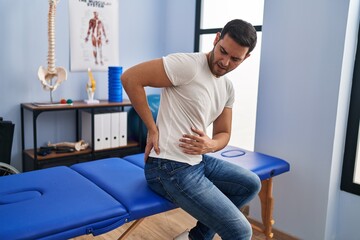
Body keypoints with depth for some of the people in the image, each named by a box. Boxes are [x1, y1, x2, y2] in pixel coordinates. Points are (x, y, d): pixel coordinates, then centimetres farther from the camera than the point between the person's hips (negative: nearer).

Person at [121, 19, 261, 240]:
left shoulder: (228, 89, 9)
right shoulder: (188, 64, -17)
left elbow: (224, 134, 14)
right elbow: (130, 78, -19)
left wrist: (210, 145, -10)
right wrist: (152, 128, -17)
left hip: (198, 161, 9)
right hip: (170, 169, -9)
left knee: (251, 184, 20)